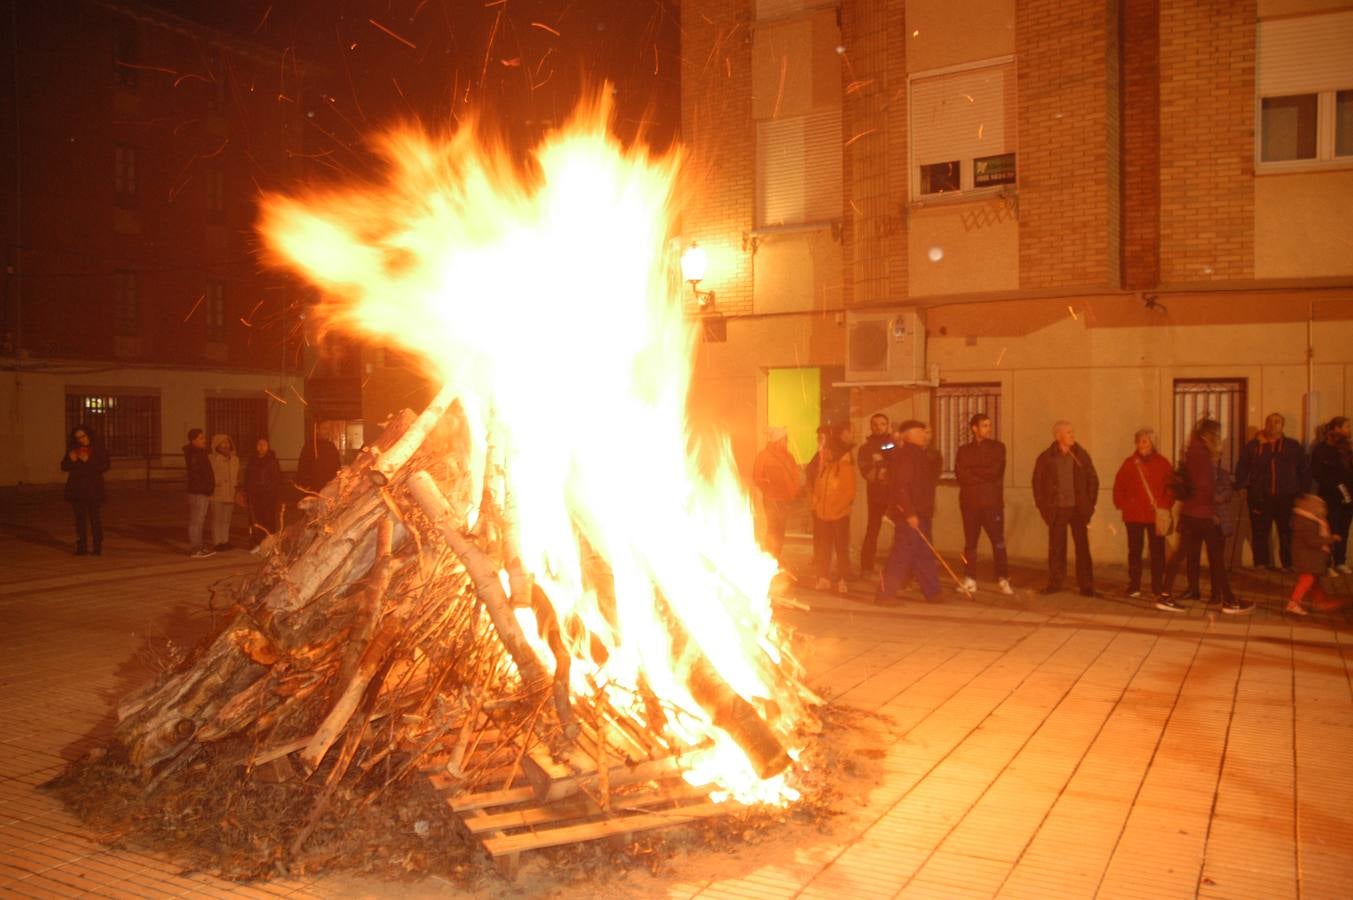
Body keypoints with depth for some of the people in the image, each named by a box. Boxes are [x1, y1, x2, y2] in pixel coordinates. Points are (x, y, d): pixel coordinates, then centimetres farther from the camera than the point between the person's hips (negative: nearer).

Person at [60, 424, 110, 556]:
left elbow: (104, 466, -10)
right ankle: (81, 546, 9)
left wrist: (88, 461, -19)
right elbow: (64, 467, 9)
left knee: (95, 518, -4)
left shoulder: (98, 449, 1)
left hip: (94, 489, -3)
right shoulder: (73, 450, 11)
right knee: (80, 518, 4)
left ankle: (97, 546, 1)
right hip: (77, 489, 3)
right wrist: (71, 460, -11)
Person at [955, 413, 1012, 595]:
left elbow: (995, 472, -9)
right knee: (970, 542, 6)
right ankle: (970, 579, 12)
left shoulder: (998, 447, 5)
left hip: (992, 502, -2)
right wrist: (984, 475, -9)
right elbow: (961, 475, -5)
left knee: (998, 542, -5)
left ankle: (1003, 580, 1)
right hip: (969, 502, 2)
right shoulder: (964, 450, 9)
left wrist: (973, 472, -4)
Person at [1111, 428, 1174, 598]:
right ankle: (1134, 587, 10)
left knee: (1157, 551, 2)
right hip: (1134, 515, 0)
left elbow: (1172, 487, 2)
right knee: (1134, 551, 4)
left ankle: (1157, 587, 11)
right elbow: (1119, 487, 6)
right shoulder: (1129, 463, 4)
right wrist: (1123, 505, -3)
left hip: (1156, 515, 0)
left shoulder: (1162, 463, 2)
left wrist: (1165, 504, -8)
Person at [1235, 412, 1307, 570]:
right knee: (1259, 533, 2)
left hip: (1286, 498, 0)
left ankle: (1289, 565, 12)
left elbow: (1303, 470, 10)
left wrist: (1302, 490, 2)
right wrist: (1242, 486, -3)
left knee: (1287, 533, 3)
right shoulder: (1253, 445, 7)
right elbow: (1242, 467, 8)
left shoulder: (1293, 446, 10)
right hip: (1260, 498, 0)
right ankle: (1261, 564, 11)